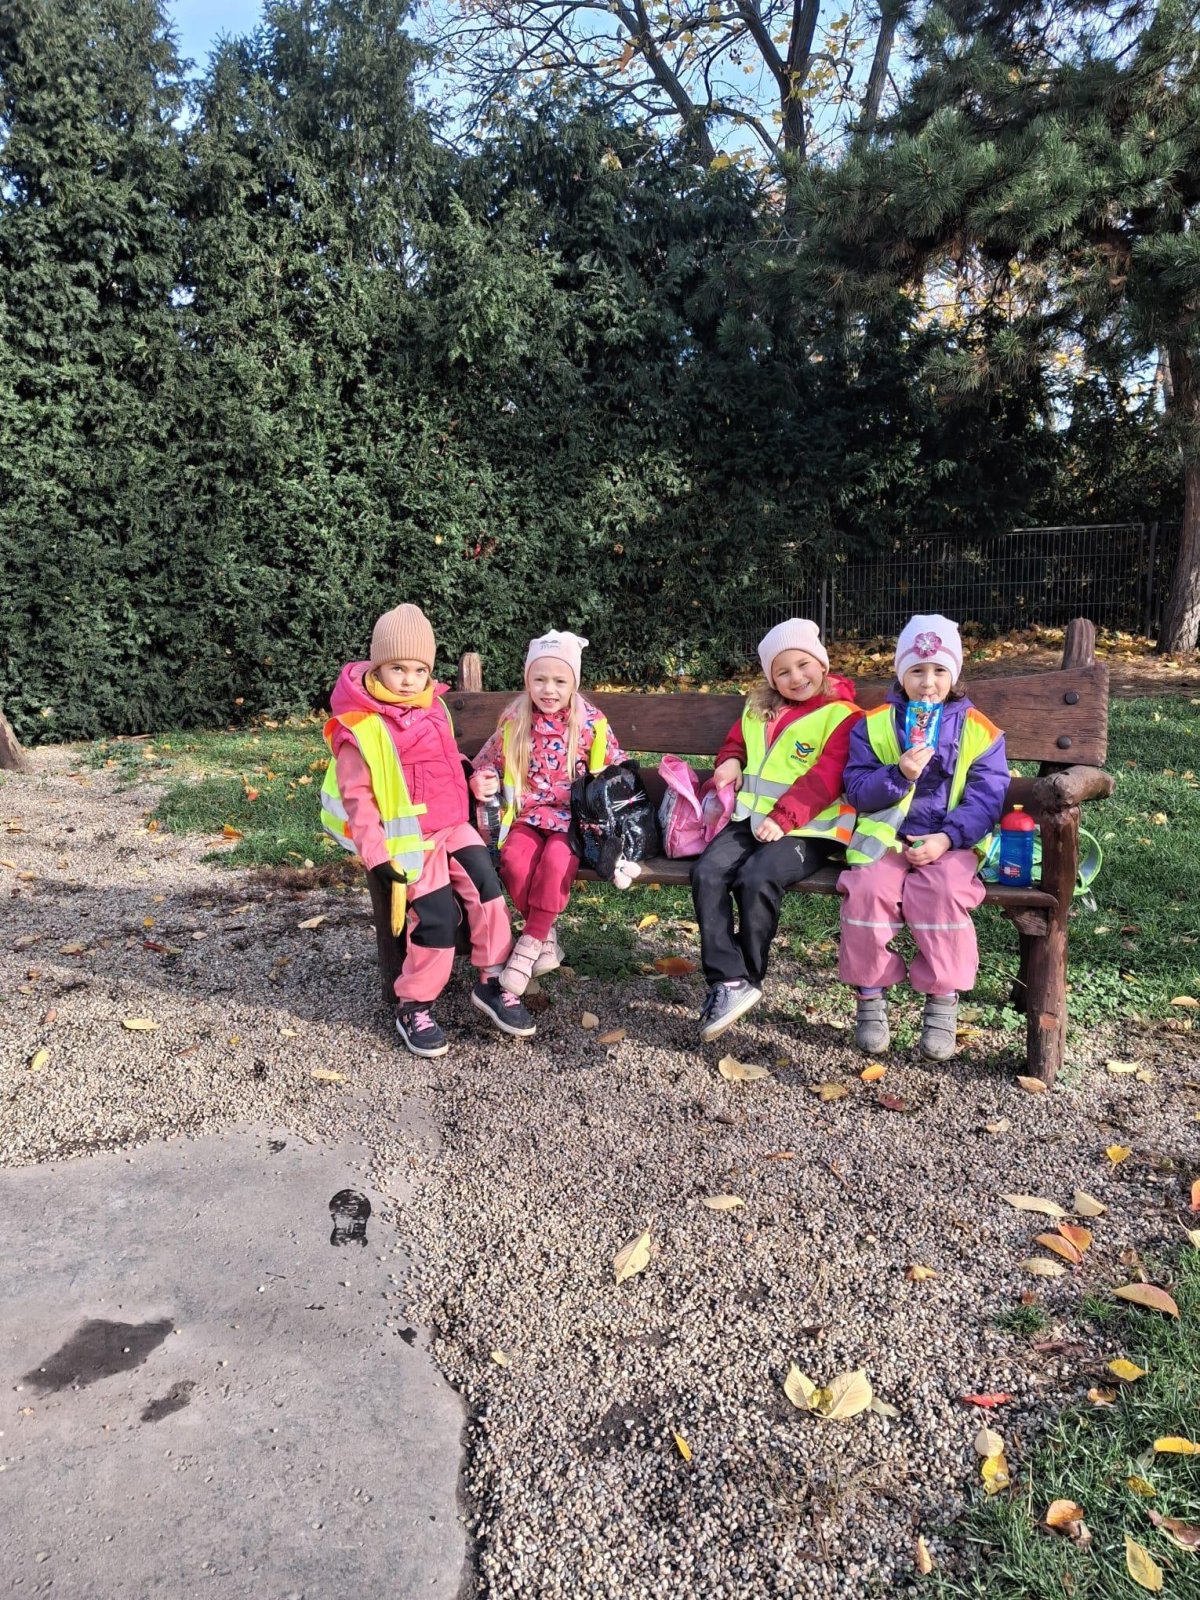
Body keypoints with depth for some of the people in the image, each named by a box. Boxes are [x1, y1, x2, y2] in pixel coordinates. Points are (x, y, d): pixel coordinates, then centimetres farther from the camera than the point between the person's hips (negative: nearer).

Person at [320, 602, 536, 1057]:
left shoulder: (432, 708, 8)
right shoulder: (359, 728, -13)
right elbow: (357, 798, -13)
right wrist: (379, 860, -17)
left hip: (449, 825, 6)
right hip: (407, 838, -6)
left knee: (485, 881, -12)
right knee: (437, 912, -15)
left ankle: (492, 982, 2)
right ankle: (413, 1007, 4)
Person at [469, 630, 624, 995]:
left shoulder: (592, 723, 0)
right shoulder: (513, 722, 3)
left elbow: (617, 768, 10)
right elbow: (490, 762, 16)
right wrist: (481, 779, -6)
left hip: (574, 817, -2)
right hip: (527, 815, 2)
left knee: (557, 857, -33)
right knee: (515, 857, -30)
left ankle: (529, 943, -19)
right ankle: (546, 933, -9)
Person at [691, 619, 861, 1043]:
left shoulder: (842, 716, -3)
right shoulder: (758, 711, 19)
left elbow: (826, 777, -13)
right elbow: (736, 742, 35)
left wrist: (784, 817, -22)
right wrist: (730, 761, 10)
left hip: (806, 828, -6)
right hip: (752, 817, 6)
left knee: (757, 879, -30)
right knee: (707, 872, -19)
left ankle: (747, 979, -11)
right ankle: (727, 979, -19)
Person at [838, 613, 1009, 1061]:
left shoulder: (978, 730, 6)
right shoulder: (875, 724, 9)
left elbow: (987, 797, -1)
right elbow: (856, 787, 2)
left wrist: (947, 837, -17)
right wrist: (899, 774, -17)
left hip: (949, 842, -1)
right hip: (885, 838, 1)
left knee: (943, 892, -31)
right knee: (867, 889, -28)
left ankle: (943, 1000, -13)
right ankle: (869, 997, -9)